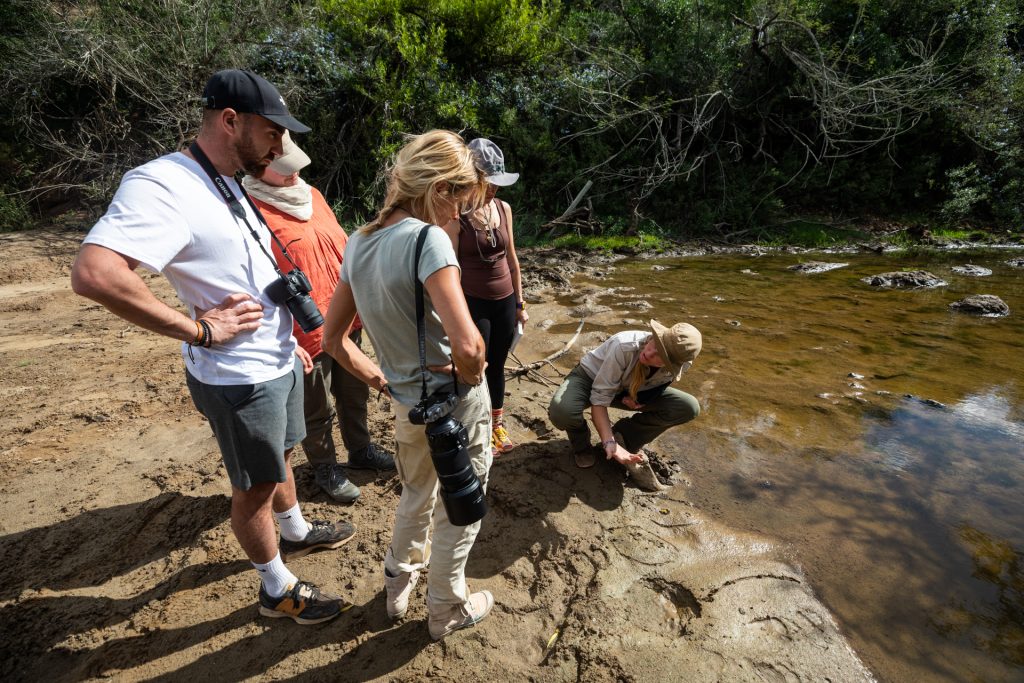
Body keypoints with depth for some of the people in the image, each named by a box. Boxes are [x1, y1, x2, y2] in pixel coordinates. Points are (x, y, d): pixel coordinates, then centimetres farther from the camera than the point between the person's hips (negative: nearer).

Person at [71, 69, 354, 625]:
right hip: (239, 378, -9)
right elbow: (93, 273, -35)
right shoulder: (163, 185, -22)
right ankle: (278, 590, 30)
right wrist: (199, 330, -28)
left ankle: (297, 533, 50)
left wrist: (287, 340, 17)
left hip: (278, 362, 9)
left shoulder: (228, 184, 9)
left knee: (280, 460, 26)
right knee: (255, 488, 10)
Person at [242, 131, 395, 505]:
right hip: (307, 336, -7)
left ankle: (360, 449, 44)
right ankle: (325, 468, 35)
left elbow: (342, 247, 15)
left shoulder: (311, 193, 7)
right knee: (318, 411, 12)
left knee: (354, 394, 22)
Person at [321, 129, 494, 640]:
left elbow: (333, 339, 6)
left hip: (406, 402, 7)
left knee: (415, 495, 30)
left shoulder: (359, 241, 1)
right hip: (455, 403, -7)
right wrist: (469, 376, -13)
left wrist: (382, 382, 8)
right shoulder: (427, 238, -23)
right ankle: (447, 611, 40)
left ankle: (398, 587, 51)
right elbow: (466, 343, -34)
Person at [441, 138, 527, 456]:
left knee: (498, 366, 17)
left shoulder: (503, 208, 2)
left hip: (505, 301, 5)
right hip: (473, 303, -5)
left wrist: (519, 302, 12)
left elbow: (512, 259, 10)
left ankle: (497, 423, 38)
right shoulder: (456, 217, -14)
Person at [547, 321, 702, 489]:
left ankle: (625, 436, -1)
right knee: (561, 411, -38)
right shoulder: (624, 346, -37)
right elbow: (600, 399, -31)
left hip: (626, 390, 4)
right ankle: (582, 444, -1)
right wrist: (609, 442, -40)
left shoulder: (679, 365, -23)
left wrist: (642, 397, -18)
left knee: (689, 408, -17)